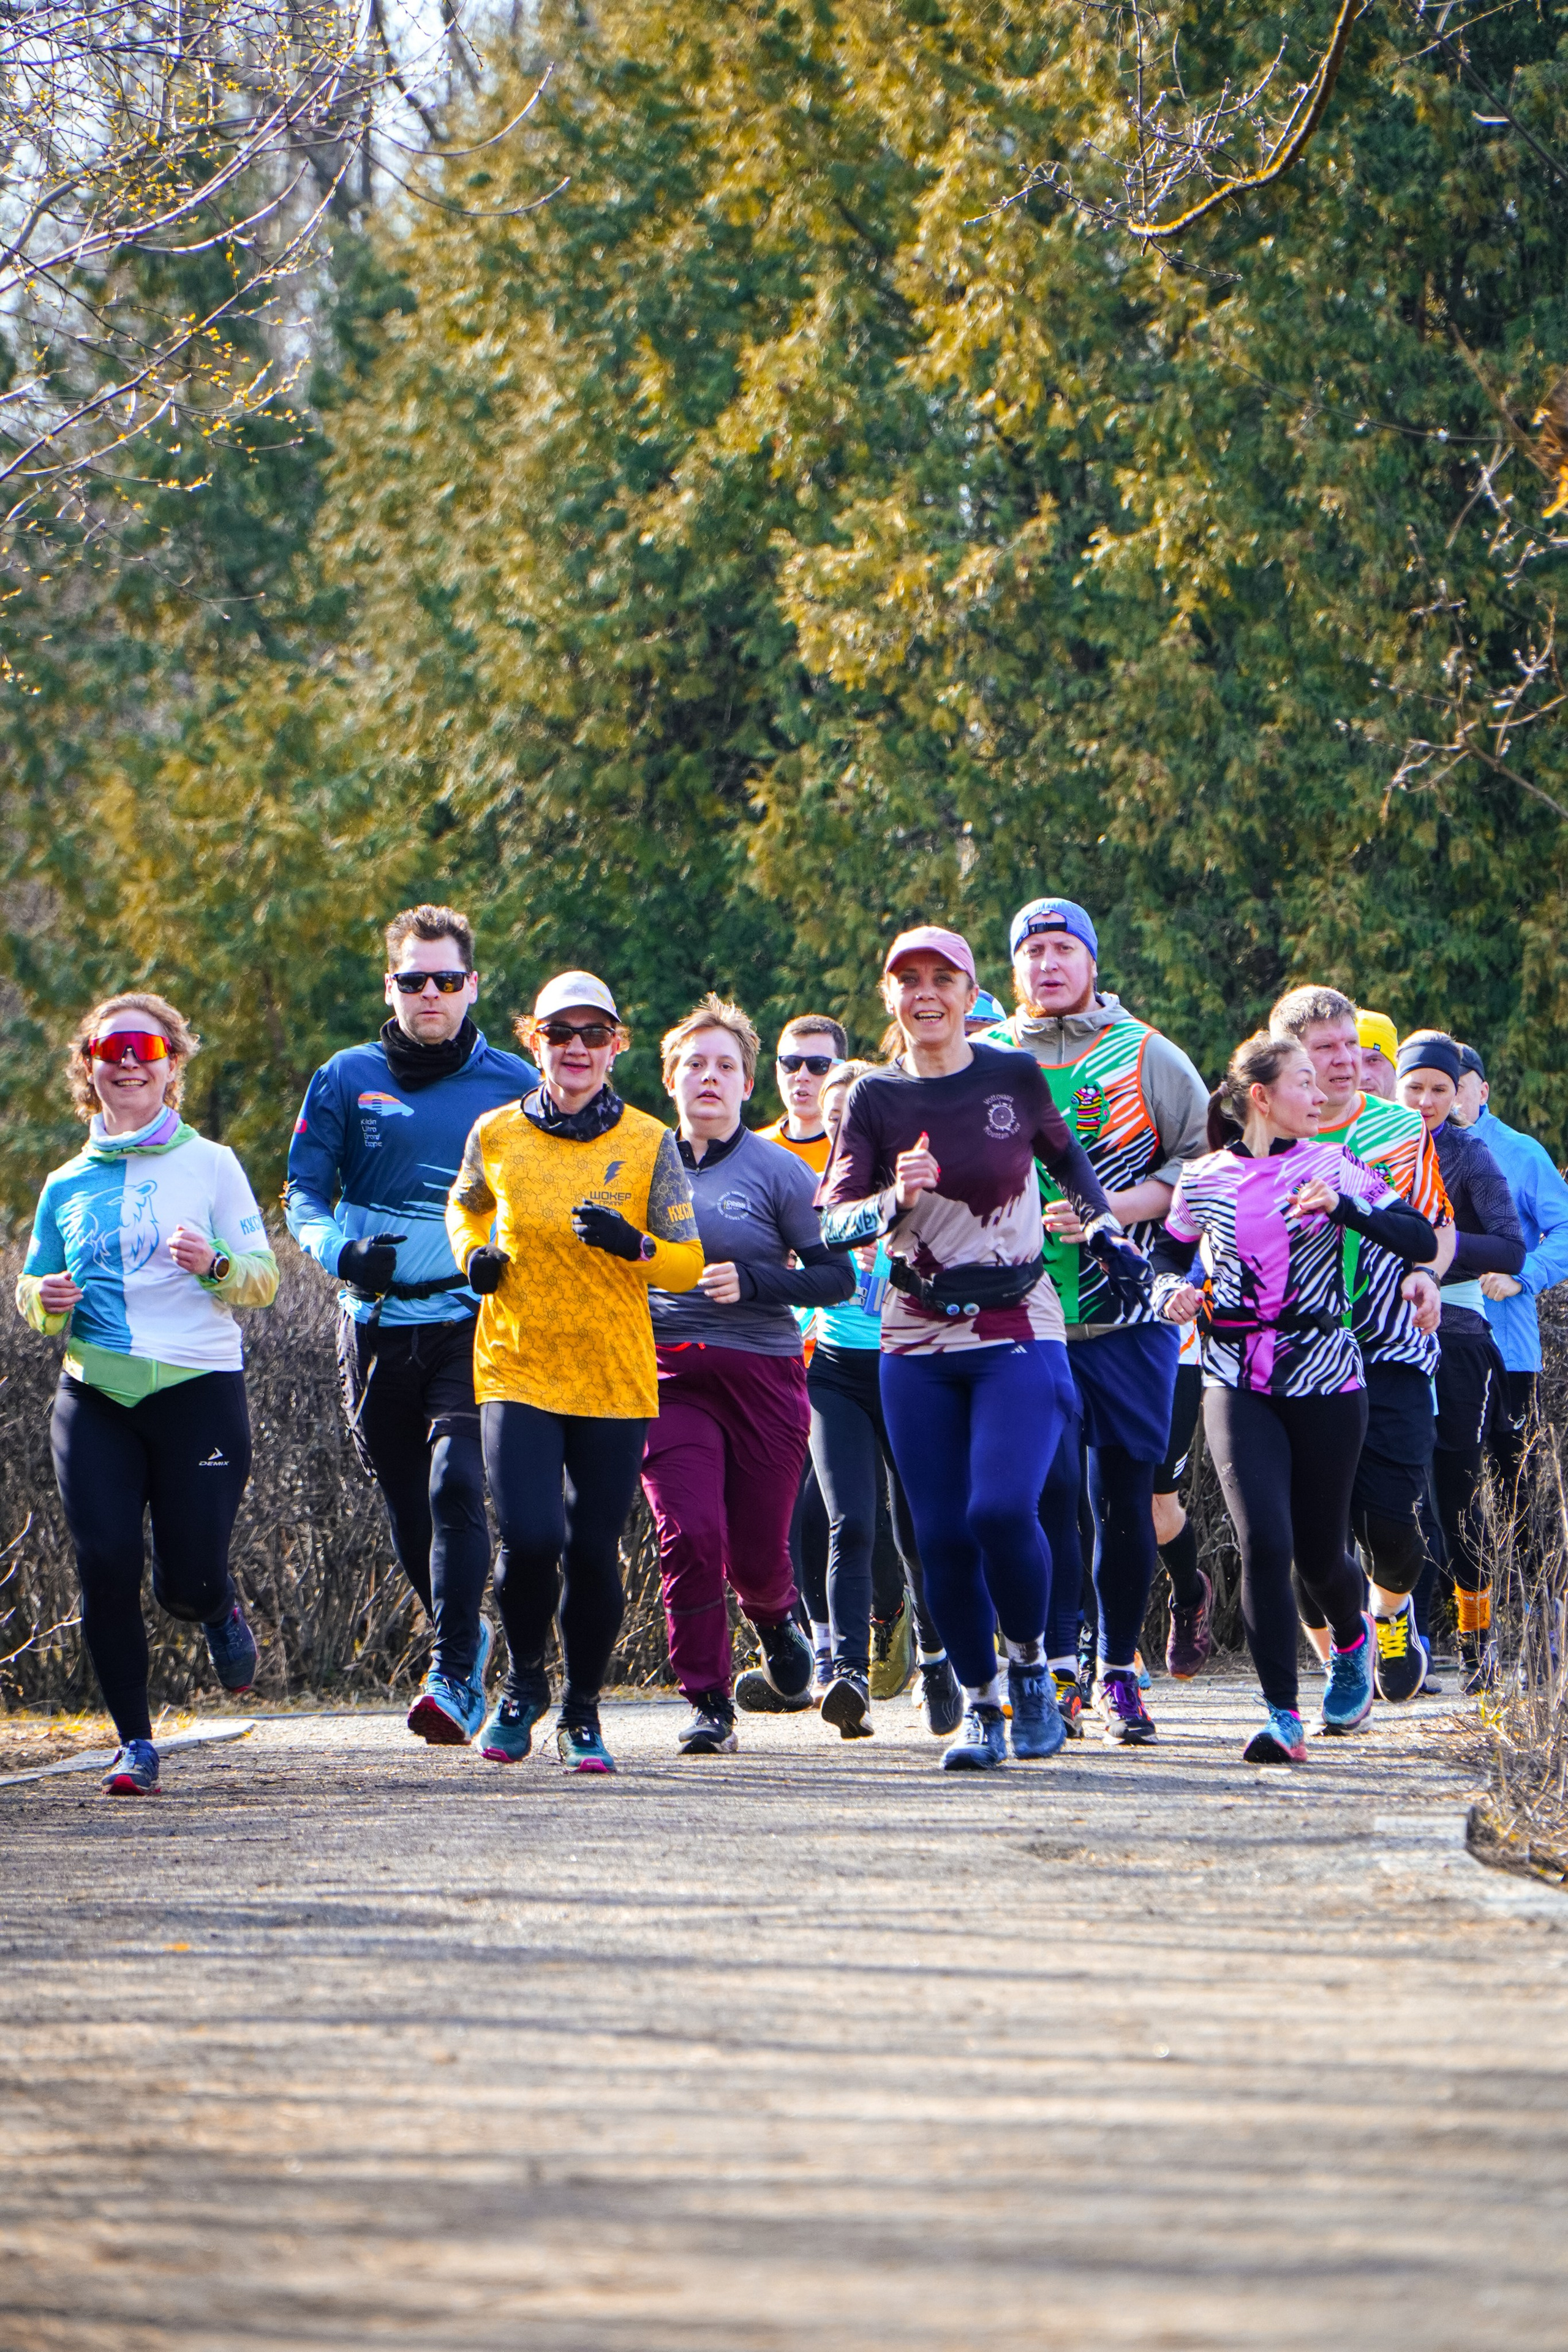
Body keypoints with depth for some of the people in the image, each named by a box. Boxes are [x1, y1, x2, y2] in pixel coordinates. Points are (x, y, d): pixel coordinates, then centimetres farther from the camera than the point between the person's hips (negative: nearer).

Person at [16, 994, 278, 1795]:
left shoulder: (211, 1165, 5)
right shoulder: (67, 1186, 13)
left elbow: (264, 1275, 3)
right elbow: (32, 1286, 20)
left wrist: (216, 1265, -18)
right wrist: (46, 1301, -4)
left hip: (199, 1390, -2)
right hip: (95, 1397, 2)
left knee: (187, 1580, -6)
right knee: (105, 1564, -11)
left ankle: (219, 1612, 33)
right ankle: (134, 1743, 1)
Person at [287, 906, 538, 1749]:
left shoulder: (512, 1086, 4)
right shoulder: (347, 1080, 6)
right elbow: (305, 1194, 6)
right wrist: (341, 1250, -15)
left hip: (473, 1323, -3)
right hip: (377, 1323, 3)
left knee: (455, 1484, -20)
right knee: (406, 1503, 11)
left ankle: (455, 1679, -20)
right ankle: (465, 1636, 36)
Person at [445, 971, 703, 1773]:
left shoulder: (648, 1144, 1)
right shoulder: (497, 1135, 3)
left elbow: (688, 1265, 2)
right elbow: (466, 1205, 25)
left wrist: (633, 1245, -18)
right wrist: (474, 1256, 4)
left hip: (614, 1378, 0)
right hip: (516, 1369, 0)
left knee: (593, 1552, -1)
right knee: (530, 1539, -16)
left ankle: (581, 1711, 21)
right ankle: (524, 1682, 12)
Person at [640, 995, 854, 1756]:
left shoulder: (778, 1171, 0)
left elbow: (838, 1277, -2)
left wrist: (753, 1282, -15)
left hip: (761, 1375, -1)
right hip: (669, 1378, 1)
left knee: (756, 1557, 3)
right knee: (689, 1536, -16)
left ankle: (776, 1619, 40)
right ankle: (708, 1704, -5)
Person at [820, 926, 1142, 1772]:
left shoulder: (1015, 1077, 1)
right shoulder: (875, 1099, 2)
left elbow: (1065, 1155, 22)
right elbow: (832, 1220, -6)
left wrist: (1103, 1229, 15)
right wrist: (894, 1200, -24)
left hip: (1018, 1332, -2)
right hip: (918, 1345, 2)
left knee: (1001, 1508, -20)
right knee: (942, 1535, -2)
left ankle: (1031, 1664, 5)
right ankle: (979, 1704, 15)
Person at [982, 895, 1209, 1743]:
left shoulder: (1147, 1057, 5)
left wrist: (1110, 1209, -12)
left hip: (1125, 1316, -1)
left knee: (1124, 1496, 0)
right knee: (1042, 1494, -6)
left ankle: (1118, 1673, 11)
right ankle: (1056, 1665, -1)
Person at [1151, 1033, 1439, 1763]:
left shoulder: (1333, 1167, 0)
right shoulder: (1203, 1182, 4)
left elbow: (1422, 1242, -7)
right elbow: (1169, 1251, 22)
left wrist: (1343, 1208, -20)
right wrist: (1175, 1290, 0)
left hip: (1323, 1374, 0)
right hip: (1236, 1381, 0)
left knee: (1318, 1550, 7)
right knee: (1264, 1541, -17)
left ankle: (1351, 1640, 43)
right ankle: (1283, 1716, -11)